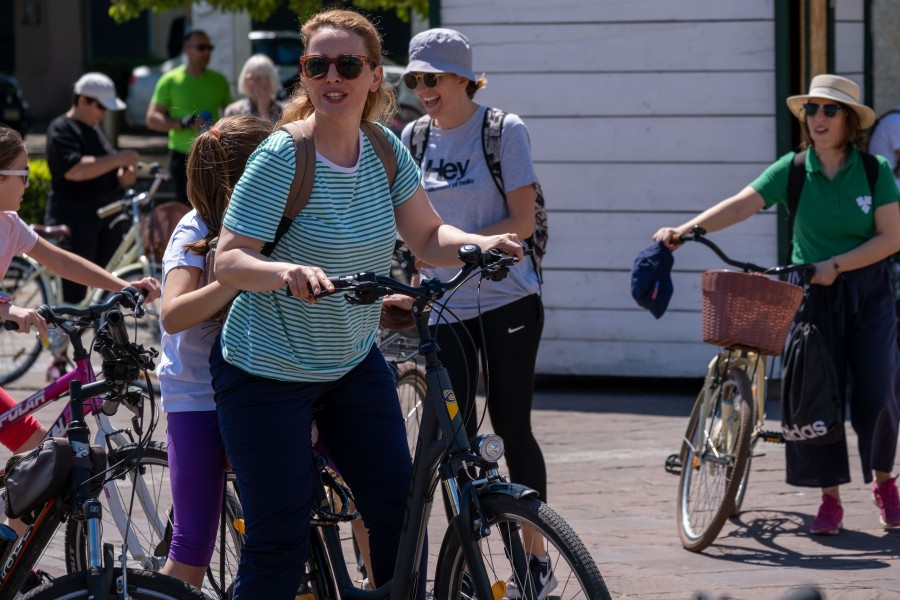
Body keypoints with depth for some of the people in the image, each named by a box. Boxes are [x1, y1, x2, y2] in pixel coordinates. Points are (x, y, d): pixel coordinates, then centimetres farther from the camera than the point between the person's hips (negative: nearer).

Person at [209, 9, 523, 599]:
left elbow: (428, 236, 4)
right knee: (281, 544, -6)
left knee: (400, 510, 2)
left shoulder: (384, 150, -2)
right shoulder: (280, 159, -20)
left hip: (355, 363, 6)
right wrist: (287, 272, -43)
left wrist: (480, 244, -16)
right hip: (268, 371, -6)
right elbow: (228, 262, -23)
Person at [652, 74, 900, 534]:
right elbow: (742, 205, -16)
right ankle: (830, 499, 7)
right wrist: (684, 230, -30)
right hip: (812, 294, 1)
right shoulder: (793, 169, -5)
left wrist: (835, 265, -17)